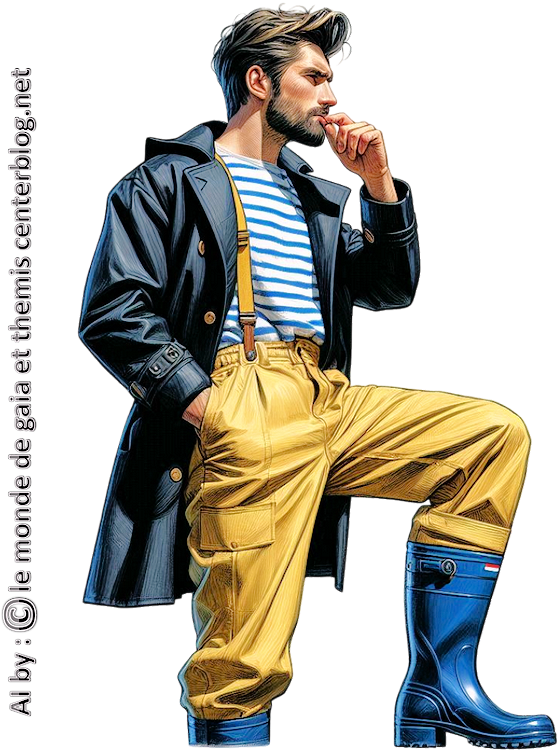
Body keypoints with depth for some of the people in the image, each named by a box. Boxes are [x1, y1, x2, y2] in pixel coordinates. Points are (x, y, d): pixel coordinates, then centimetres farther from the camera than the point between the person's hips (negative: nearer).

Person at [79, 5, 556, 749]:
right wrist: (203, 402, -14)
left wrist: (379, 183, 15)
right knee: (246, 659, -16)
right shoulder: (169, 180, 8)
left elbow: (391, 288, 27)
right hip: (242, 409, -6)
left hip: (329, 405, 7)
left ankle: (438, 685, -8)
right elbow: (112, 312, -3)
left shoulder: (312, 196, 28)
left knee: (494, 433, -6)